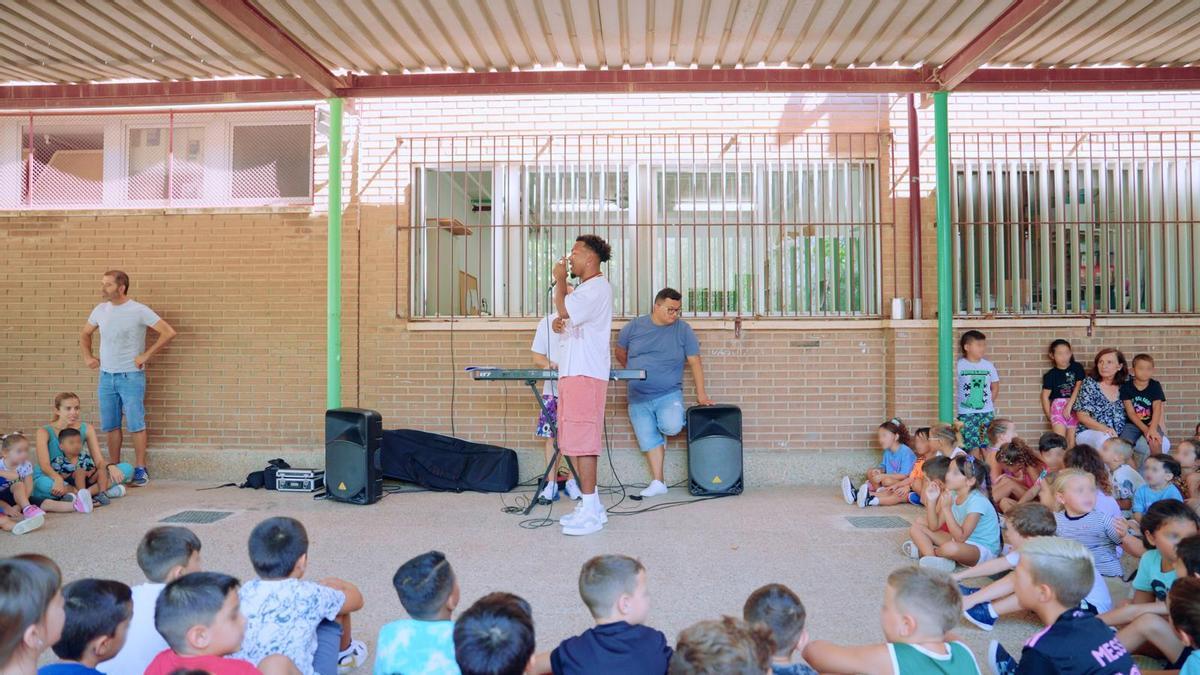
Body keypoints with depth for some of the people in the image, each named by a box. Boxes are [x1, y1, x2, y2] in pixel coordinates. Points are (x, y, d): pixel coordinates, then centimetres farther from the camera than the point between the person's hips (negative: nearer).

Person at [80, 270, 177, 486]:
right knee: (111, 426, 10)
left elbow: (169, 332, -16)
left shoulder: (139, 311, -10)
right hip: (106, 376, 6)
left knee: (136, 425, -3)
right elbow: (85, 334, 25)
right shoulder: (100, 310, 7)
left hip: (131, 376, -5)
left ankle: (140, 470, 4)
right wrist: (87, 357, 10)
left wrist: (145, 356, -14)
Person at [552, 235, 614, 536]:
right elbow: (568, 319, 28)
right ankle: (591, 505, 18)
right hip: (572, 373, 10)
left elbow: (565, 309, -23)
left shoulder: (598, 287, -9)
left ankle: (590, 512, -6)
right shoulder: (585, 288, 24)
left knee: (582, 440, -10)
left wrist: (560, 279, -6)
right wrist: (560, 324, 5)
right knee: (575, 441, 11)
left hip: (585, 375, -10)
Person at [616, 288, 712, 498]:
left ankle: (667, 424, 12)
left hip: (669, 394, -2)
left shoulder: (683, 330, -2)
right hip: (638, 398, 2)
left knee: (671, 427, -25)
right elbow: (620, 352, 17)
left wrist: (701, 393, -7)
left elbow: (695, 362, -3)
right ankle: (658, 482, 14)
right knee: (648, 440, 2)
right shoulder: (634, 327, 1)